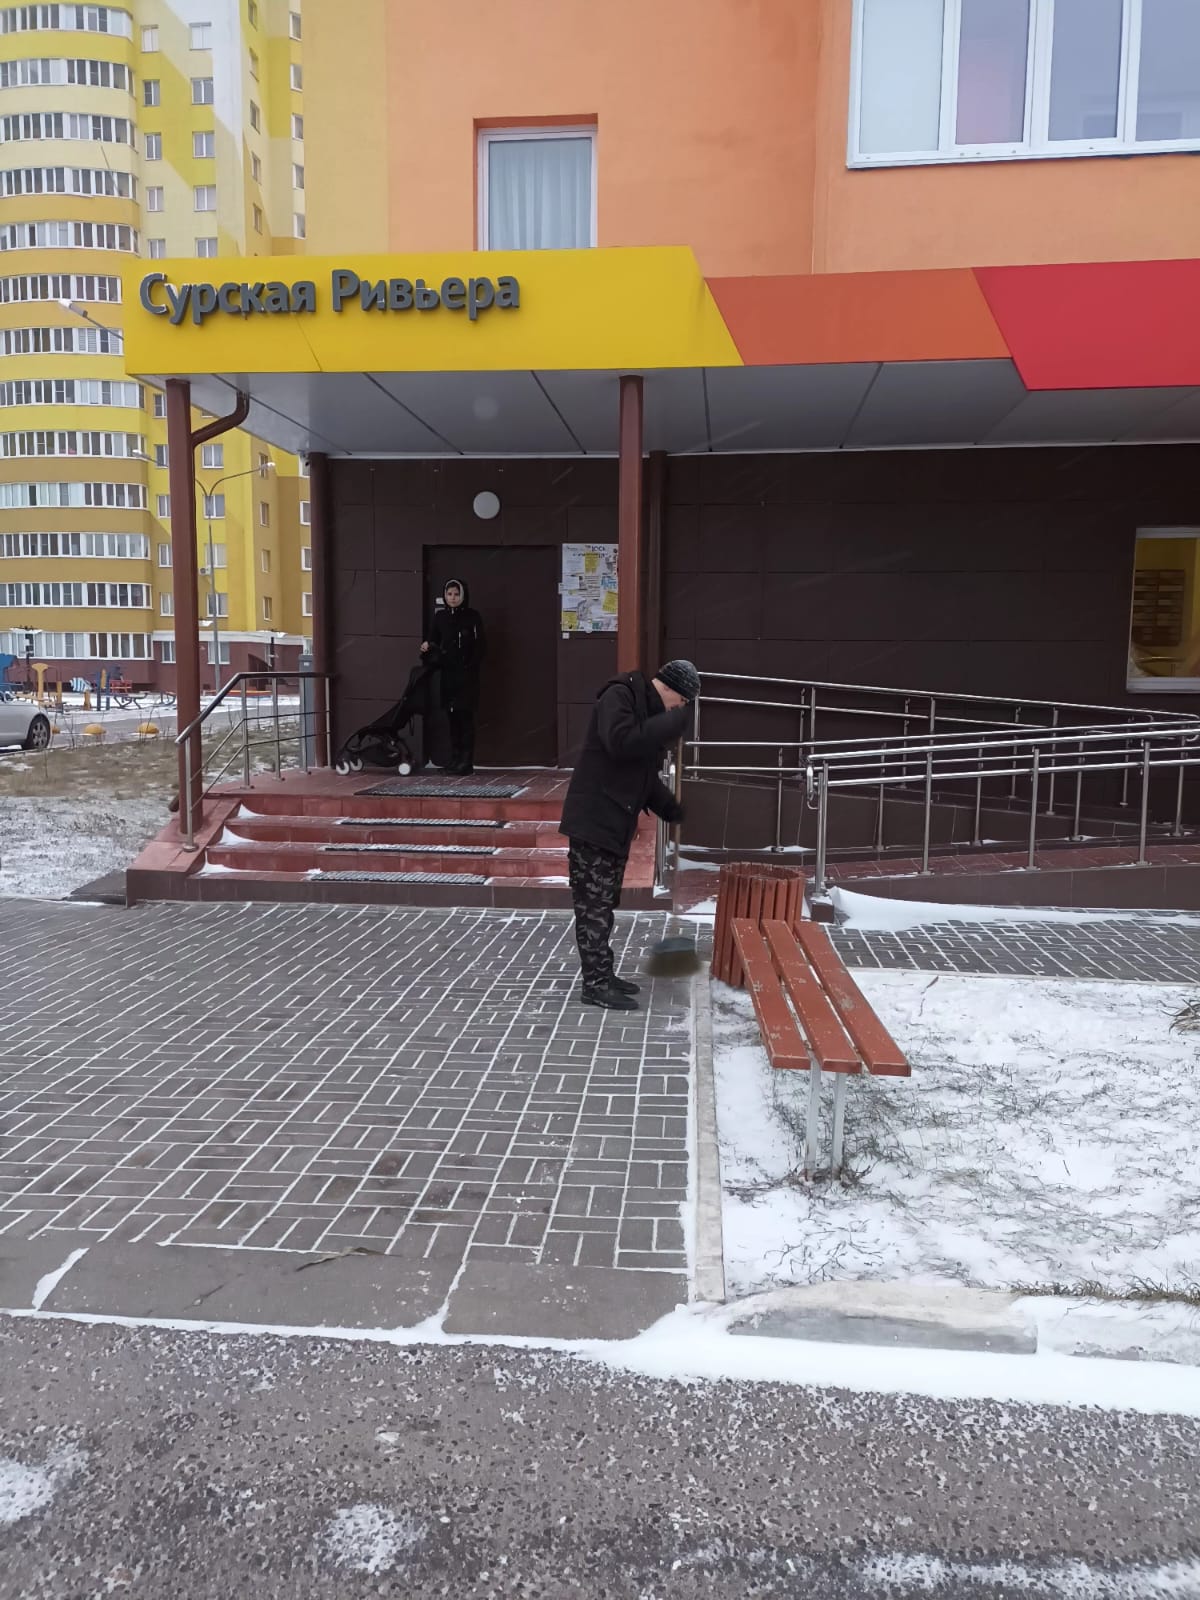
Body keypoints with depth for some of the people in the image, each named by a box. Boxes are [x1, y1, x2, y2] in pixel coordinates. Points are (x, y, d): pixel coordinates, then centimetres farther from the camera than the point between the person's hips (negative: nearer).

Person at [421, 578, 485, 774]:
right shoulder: (440, 617, 9)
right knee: (452, 715, 7)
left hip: (467, 673, -4)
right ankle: (455, 757, 15)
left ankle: (467, 760, -3)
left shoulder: (473, 617, -3)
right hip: (447, 672, 4)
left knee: (465, 715, -6)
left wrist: (471, 666, -13)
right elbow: (433, 640, 14)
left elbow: (480, 646, -4)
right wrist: (427, 648, -8)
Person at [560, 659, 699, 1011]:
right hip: (592, 820, -10)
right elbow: (622, 743, -31)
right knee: (593, 904, -4)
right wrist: (675, 721, -23)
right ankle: (595, 984, 1)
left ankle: (603, 975, 24)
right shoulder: (620, 696, -12)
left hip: (616, 823, 10)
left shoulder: (651, 712, 17)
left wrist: (674, 811, 14)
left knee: (604, 903, 15)